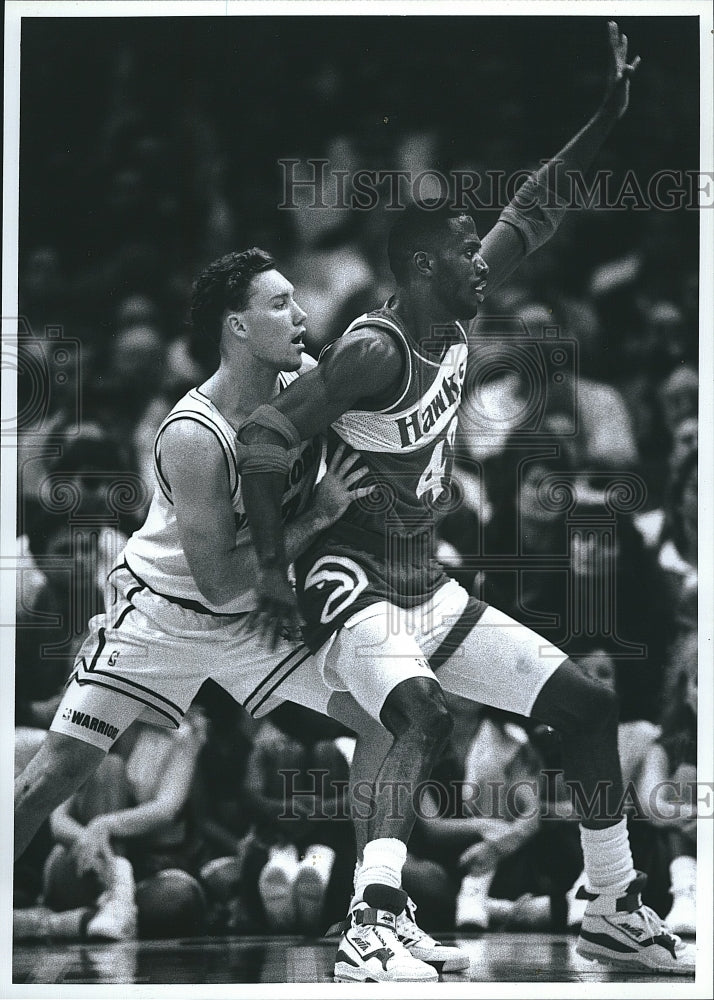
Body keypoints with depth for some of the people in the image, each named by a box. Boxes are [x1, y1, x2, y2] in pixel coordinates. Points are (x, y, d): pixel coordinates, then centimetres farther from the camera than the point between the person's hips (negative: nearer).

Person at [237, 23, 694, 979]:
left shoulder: (452, 324, 4)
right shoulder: (376, 349, -20)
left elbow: (530, 217, 15)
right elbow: (262, 440, -24)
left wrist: (606, 120, 12)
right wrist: (273, 570, -21)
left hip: (426, 590, 9)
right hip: (351, 583, -9)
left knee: (587, 705, 8)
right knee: (421, 711, -39)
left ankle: (614, 910, 20)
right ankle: (374, 921, -51)